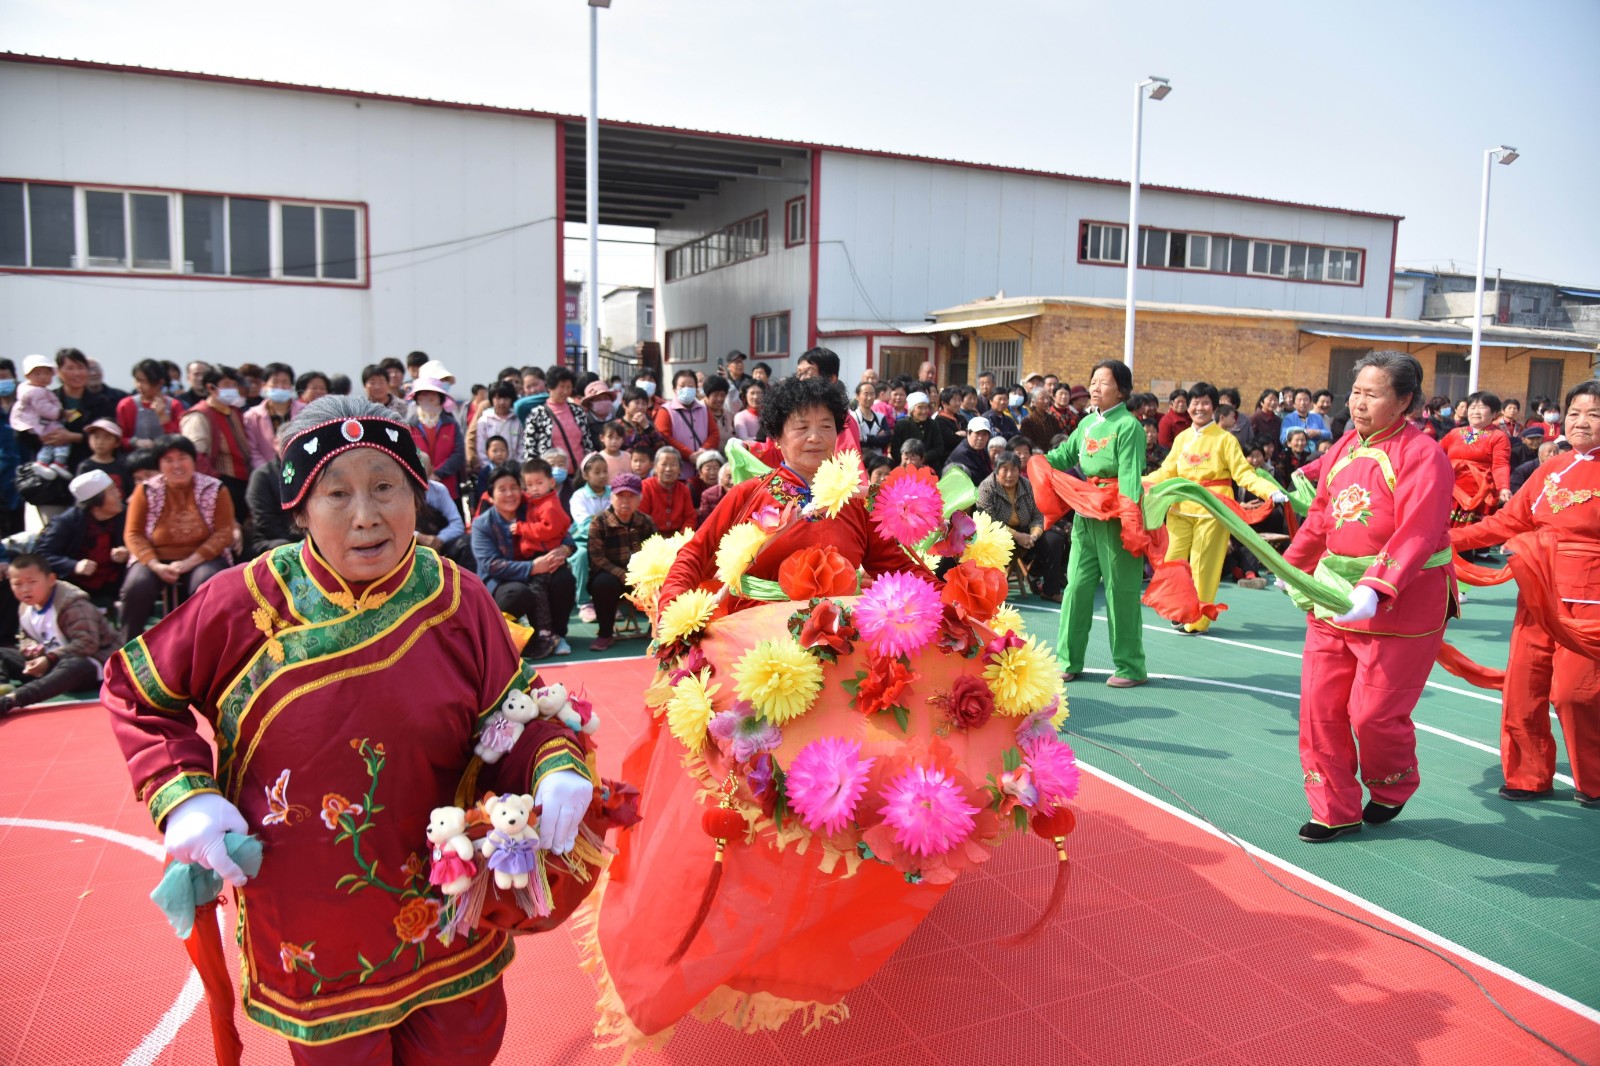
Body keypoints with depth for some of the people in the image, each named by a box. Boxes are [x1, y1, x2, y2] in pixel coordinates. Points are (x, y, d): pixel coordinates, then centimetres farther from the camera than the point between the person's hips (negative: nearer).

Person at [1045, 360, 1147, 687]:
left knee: (1121, 590, 0)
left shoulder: (1128, 426, -10)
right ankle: (1069, 661, 16)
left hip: (1117, 516, -7)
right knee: (1078, 585, 7)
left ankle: (1130, 667, 11)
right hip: (1086, 513, 7)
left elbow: (1130, 475, -18)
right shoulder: (1087, 423, 11)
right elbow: (1066, 454, 23)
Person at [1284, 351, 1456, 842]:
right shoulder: (1343, 449, 7)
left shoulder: (1422, 456, -14)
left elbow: (1415, 538, -24)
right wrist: (1293, 565, 23)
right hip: (1332, 599, 6)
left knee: (1373, 712, 1)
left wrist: (1374, 589, -36)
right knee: (1319, 707, 4)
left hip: (1400, 607, -6)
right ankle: (1336, 811, 19)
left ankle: (1392, 789, 34)